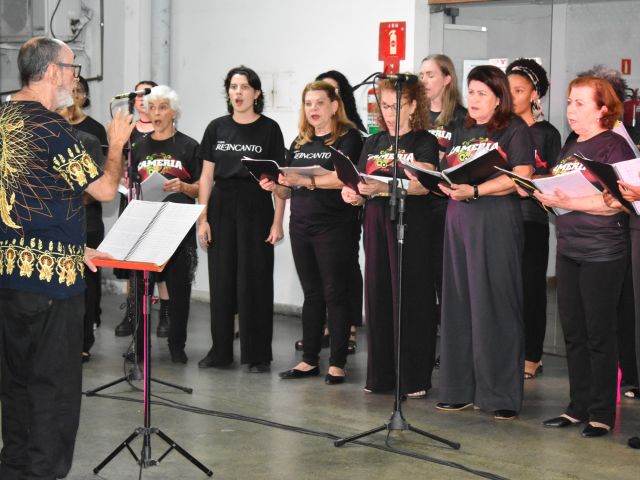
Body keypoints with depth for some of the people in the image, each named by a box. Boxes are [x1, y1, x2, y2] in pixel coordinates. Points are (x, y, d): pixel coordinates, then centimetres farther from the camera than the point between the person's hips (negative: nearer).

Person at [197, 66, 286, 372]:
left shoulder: (269, 129, -1)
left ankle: (257, 355, 8)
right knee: (221, 280, 6)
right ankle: (220, 351, 16)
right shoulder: (217, 128, 7)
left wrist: (277, 221, -8)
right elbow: (206, 176, 8)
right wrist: (202, 218, 0)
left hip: (256, 209, -3)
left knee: (255, 281, 0)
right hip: (221, 208, 3)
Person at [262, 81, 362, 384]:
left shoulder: (348, 138, -5)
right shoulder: (300, 143, 15)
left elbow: (343, 177, -20)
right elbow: (289, 190, 17)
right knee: (311, 294, 11)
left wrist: (304, 180, -31)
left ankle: (337, 363, 4)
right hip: (302, 226, 6)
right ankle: (309, 360, 16)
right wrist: (274, 186, -5)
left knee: (335, 294, -2)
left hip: (335, 227, -6)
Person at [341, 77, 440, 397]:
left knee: (410, 297, -4)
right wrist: (352, 193, -9)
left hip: (411, 224, -5)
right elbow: (360, 184, 15)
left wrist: (382, 187, -30)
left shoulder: (424, 142, -1)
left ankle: (415, 378, 2)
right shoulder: (373, 143, 16)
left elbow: (422, 184, -16)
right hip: (376, 223, 5)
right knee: (377, 295, 5)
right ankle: (381, 375, 14)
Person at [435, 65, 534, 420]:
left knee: (495, 305, -6)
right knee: (459, 304, 5)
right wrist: (446, 186, -1)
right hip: (459, 221, 6)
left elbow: (520, 177, -13)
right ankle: (460, 389, 10)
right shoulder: (462, 132, 20)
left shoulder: (515, 130, 0)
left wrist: (474, 190, -19)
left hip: (497, 224, -6)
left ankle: (501, 393, -2)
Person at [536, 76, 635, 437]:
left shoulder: (614, 146, -10)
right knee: (573, 333, 11)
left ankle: (602, 414, 8)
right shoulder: (570, 146, 14)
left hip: (602, 253, -7)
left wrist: (567, 201, -26)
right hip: (569, 248, 8)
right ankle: (579, 407, 21)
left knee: (600, 335, -1)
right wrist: (545, 193, 1)